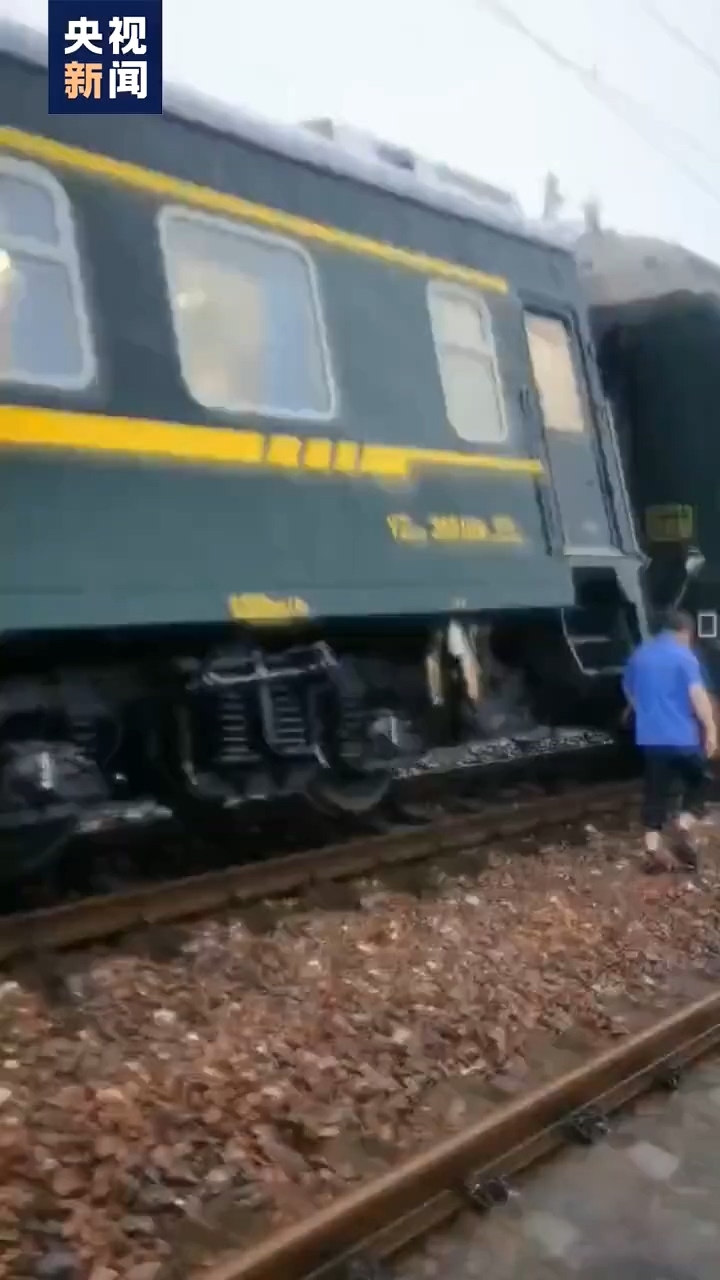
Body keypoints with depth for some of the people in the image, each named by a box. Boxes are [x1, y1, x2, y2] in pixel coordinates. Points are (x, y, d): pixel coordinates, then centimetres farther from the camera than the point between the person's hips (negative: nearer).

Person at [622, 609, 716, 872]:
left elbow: (629, 691, 24)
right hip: (682, 736, -5)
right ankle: (684, 829, -4)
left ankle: (653, 849, 4)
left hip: (650, 737, 5)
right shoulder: (684, 656, -9)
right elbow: (697, 693, -20)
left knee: (655, 791, 8)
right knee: (697, 782, 14)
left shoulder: (640, 655, 12)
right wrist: (710, 728, -17)